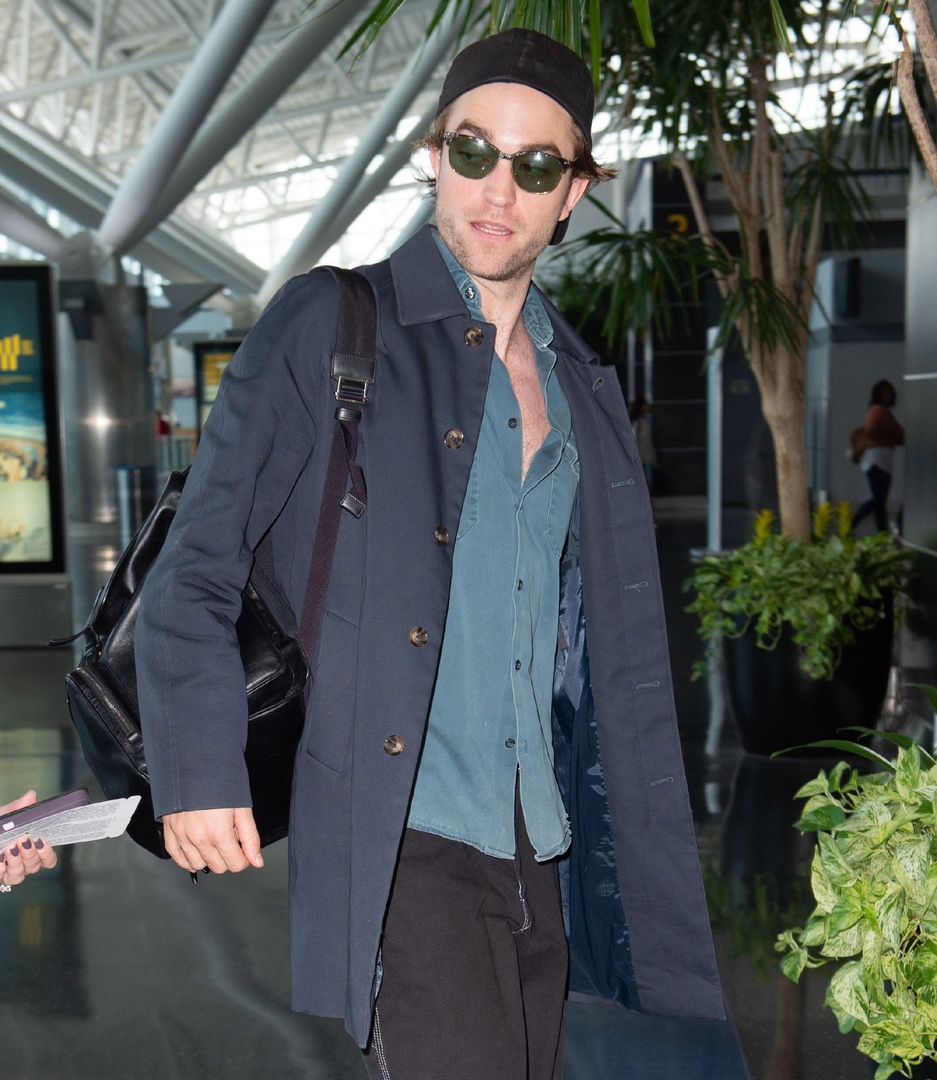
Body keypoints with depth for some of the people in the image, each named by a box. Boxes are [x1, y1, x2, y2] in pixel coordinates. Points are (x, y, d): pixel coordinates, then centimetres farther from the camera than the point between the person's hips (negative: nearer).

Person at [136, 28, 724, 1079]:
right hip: (401, 846, -5)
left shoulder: (584, 389, 15)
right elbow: (197, 567, -3)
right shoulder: (331, 325, -1)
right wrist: (198, 771, -12)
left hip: (541, 855, 6)